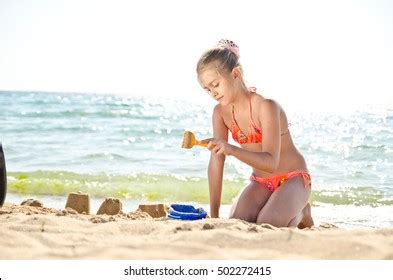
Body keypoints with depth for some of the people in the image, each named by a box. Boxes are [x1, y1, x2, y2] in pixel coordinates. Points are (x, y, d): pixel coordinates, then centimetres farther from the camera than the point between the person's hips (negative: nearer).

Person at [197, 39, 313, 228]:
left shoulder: (266, 106, -25)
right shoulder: (220, 112, -6)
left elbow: (271, 162, -33)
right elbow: (216, 163, -8)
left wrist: (231, 149, -50)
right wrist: (213, 216, -12)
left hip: (293, 178, -5)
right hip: (260, 182, 5)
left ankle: (300, 214, 5)